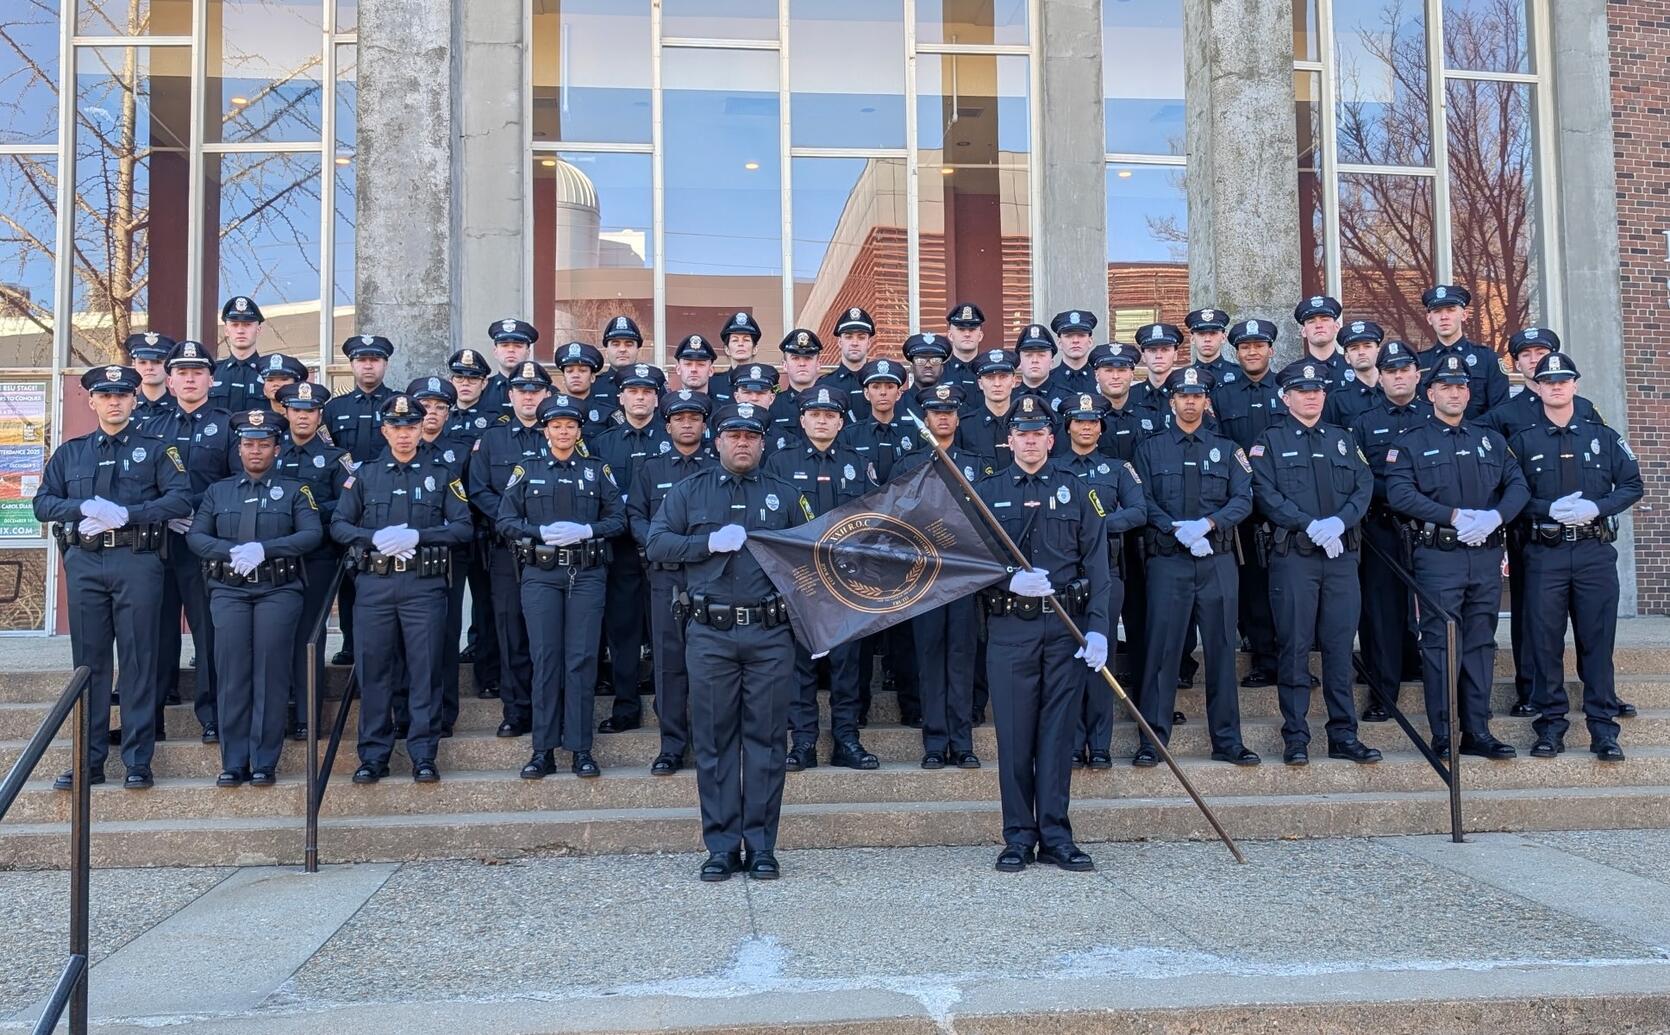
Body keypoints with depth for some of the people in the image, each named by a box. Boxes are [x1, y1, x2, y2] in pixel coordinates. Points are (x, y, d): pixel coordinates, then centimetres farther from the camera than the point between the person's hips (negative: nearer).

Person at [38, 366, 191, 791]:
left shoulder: (156, 449, 6)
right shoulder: (69, 453, 17)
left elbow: (181, 499, -5)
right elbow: (42, 503, 10)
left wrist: (126, 513, -16)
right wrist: (84, 508, -10)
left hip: (137, 561, -3)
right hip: (84, 563, 3)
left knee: (138, 660, -1)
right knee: (88, 661, 6)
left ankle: (138, 760, 5)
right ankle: (89, 760, 13)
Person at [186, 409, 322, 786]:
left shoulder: (294, 490, 9)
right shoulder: (218, 491, 17)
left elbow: (313, 534, -5)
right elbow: (195, 536, 9)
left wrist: (264, 549, -16)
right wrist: (231, 552, -10)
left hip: (278, 590, -2)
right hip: (229, 590, 2)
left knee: (271, 675, -4)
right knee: (232, 675, -1)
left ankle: (265, 763, 2)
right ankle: (233, 763, 5)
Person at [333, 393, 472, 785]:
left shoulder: (440, 476, 9)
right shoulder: (364, 475, 12)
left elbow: (462, 527, 1)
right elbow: (338, 524, 7)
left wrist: (417, 536, -13)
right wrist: (376, 538, -11)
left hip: (425, 584, -1)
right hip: (374, 585, 1)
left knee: (425, 669, 0)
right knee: (373, 669, 4)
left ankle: (423, 755, 8)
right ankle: (373, 755, 13)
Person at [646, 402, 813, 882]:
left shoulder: (785, 495, 13)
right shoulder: (689, 492, 11)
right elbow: (656, 544, 4)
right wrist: (709, 543, -10)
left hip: (771, 632, 0)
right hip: (710, 633, 0)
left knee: (766, 738, 2)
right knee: (714, 740, 3)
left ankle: (761, 846, 10)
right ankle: (721, 846, 11)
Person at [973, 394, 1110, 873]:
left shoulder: (1076, 492, 10)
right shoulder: (984, 492, 9)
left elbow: (1095, 565, 4)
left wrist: (1097, 629, -6)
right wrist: (1008, 581, -15)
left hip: (1066, 627, 1)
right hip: (1009, 628, 0)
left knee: (1059, 733, 3)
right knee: (1014, 736, 2)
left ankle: (1056, 837, 11)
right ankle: (1018, 838, 11)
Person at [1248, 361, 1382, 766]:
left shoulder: (1342, 439, 18)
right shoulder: (1270, 441, 5)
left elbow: (1364, 487, 7)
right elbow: (1266, 494, -7)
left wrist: (1339, 521, -11)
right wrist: (1312, 525, -15)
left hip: (1341, 554, 4)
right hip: (1292, 555, -3)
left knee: (1340, 646, 5)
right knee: (1294, 647, -2)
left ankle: (1344, 735, 12)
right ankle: (1295, 737, 5)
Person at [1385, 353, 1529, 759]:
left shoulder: (1491, 440, 16)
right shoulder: (1410, 444, 3)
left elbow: (1518, 486, 6)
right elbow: (1400, 494, -11)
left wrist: (1495, 516, -14)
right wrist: (1455, 516, -18)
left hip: (1487, 556, 4)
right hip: (1438, 556, -4)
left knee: (1481, 644, 7)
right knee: (1440, 645, -3)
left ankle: (1477, 732, 14)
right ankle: (1442, 736, 2)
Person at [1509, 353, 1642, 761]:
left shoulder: (1603, 436, 10)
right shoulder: (1523, 441, 6)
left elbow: (1632, 485, 7)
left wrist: (1596, 507, -10)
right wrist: (1550, 509, -15)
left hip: (1595, 552, 1)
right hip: (1543, 555, -1)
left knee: (1598, 638, 2)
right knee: (1545, 639, 1)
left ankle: (1602, 725, 8)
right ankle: (1551, 723, 10)